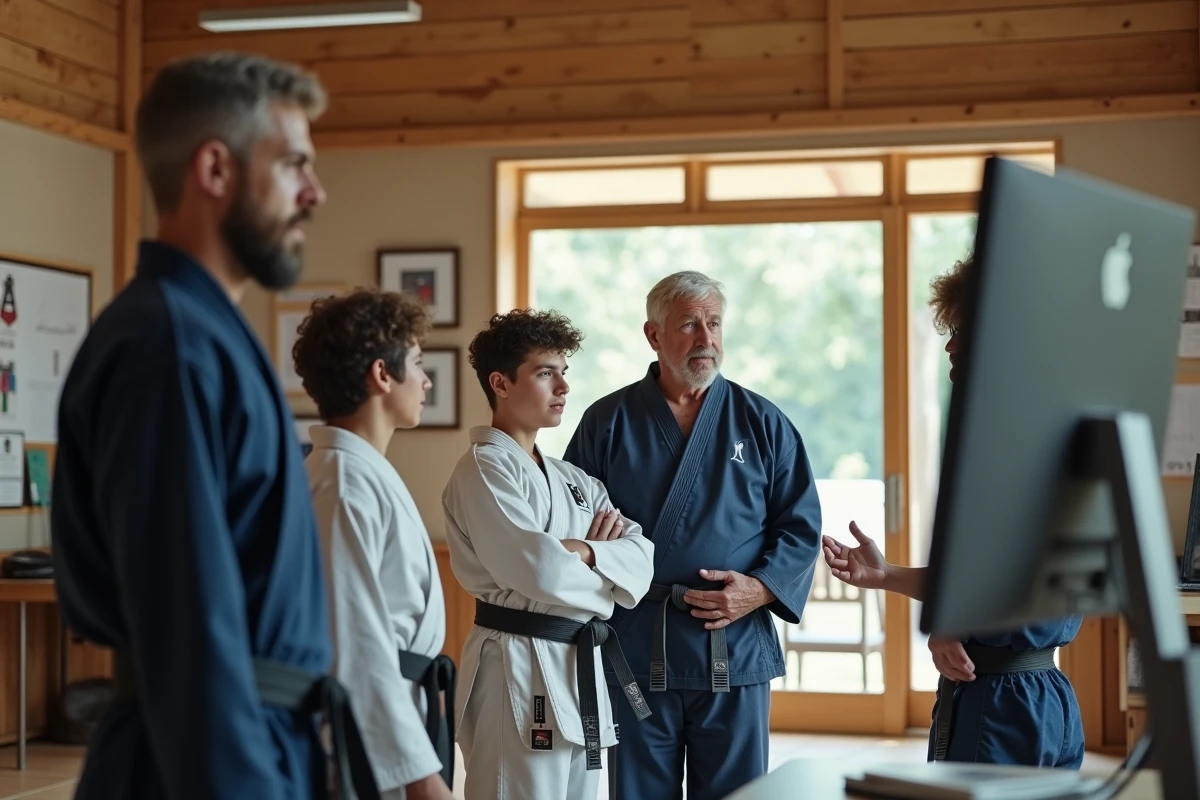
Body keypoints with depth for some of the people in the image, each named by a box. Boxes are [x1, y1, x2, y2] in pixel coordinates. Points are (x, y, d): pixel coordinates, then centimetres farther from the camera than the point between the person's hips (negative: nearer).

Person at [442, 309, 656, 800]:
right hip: (520, 670, -8)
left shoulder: (571, 480, 16)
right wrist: (609, 577, -4)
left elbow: (642, 556, 5)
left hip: (579, 668, 8)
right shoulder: (484, 468, -10)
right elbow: (540, 570, -22)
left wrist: (582, 551, -14)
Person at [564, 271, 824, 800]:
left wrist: (760, 588, -9)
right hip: (636, 651, 0)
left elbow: (801, 526, 6)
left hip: (736, 652, 1)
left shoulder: (763, 423, 7)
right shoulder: (608, 422, 5)